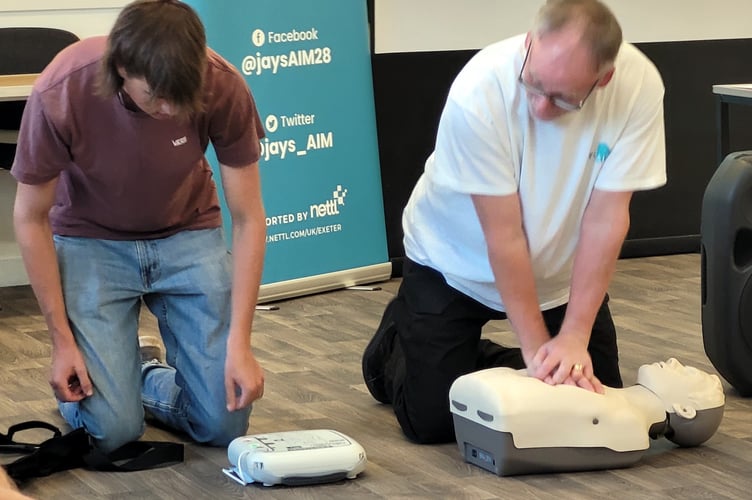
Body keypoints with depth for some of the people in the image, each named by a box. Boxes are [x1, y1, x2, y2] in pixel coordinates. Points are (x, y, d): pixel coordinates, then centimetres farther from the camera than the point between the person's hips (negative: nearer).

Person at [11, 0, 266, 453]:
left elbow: (248, 218, -15)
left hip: (188, 235, 2)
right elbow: (31, 219, -14)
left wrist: (239, 342, -21)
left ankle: (150, 382, 25)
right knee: (112, 429, -14)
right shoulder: (60, 94, -30)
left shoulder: (223, 87, -27)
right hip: (93, 242, -2)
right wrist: (62, 339, -14)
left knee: (224, 423, -7)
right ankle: (82, 388, 21)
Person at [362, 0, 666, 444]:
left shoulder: (639, 86, -28)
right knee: (432, 421, -6)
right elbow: (503, 236, -28)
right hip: (454, 261, -3)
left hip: (560, 269, 3)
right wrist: (536, 347, -25)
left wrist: (574, 337, -24)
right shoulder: (478, 94, -34)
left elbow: (606, 219, -23)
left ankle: (479, 359, 28)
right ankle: (396, 344, 28)